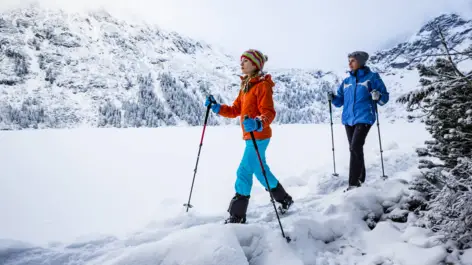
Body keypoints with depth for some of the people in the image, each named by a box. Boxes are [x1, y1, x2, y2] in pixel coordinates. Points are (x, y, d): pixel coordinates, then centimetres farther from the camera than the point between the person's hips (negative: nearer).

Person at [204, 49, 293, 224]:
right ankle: (284, 198, 38)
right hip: (250, 136, 9)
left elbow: (269, 113, -21)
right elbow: (235, 111, 12)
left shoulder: (263, 85, -12)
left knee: (244, 172, -8)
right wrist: (216, 107, 0)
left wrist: (258, 124, -40)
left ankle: (237, 215, 1)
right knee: (260, 170, 19)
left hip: (258, 136, -9)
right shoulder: (245, 86, 15)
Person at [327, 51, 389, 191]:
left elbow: (385, 97, -2)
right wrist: (333, 98, -4)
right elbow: (341, 101, 17)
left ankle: (354, 183, -13)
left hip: (364, 118, -6)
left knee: (355, 148, -17)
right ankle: (360, 178, 27)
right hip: (348, 119, 6)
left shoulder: (372, 77, -1)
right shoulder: (346, 81, 14)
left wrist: (378, 97, -24)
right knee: (355, 149, 12)